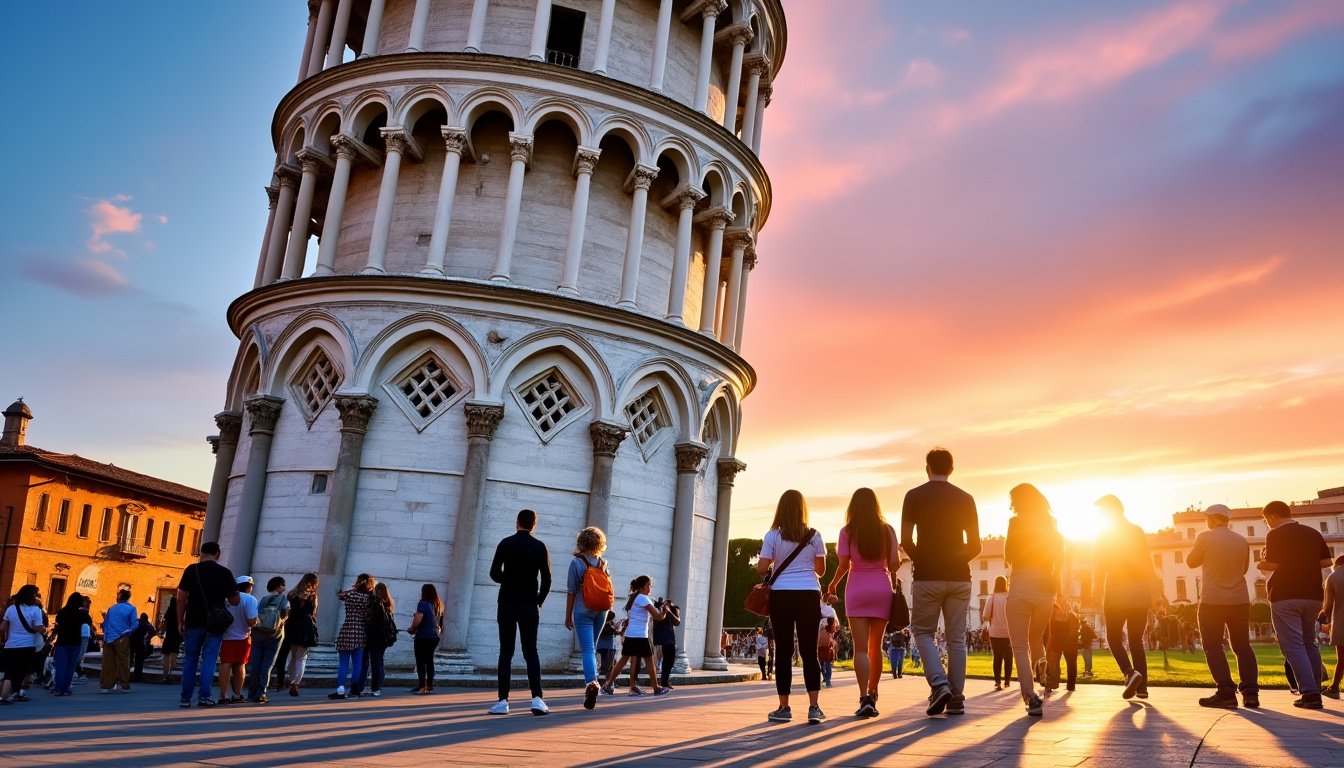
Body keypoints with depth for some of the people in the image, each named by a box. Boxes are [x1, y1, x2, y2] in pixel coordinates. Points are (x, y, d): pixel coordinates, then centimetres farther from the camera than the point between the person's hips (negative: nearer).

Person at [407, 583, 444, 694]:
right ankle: (430, 686, 14)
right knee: (429, 661, 13)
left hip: (423, 637, -7)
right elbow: (440, 622, 15)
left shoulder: (423, 604, -13)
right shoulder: (438, 605, 9)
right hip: (434, 637, 7)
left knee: (420, 661, -2)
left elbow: (417, 620, -19)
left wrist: (411, 629, -4)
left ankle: (421, 686, -5)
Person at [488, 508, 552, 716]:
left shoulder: (506, 544, 0)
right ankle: (537, 698, -9)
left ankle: (503, 701, 0)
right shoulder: (539, 547, 0)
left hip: (507, 604, 0)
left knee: (506, 652, 4)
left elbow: (494, 573, -1)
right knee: (531, 651, 4)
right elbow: (546, 578, -4)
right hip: (529, 605, 0)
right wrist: (539, 601, 9)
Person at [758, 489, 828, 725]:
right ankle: (814, 707, 0)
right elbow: (820, 570, 9)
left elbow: (762, 568, -7)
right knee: (809, 651, 5)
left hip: (781, 595, -1)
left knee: (783, 651, 5)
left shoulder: (773, 536, -2)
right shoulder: (814, 536, 3)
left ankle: (784, 708, 8)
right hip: (809, 595, 1)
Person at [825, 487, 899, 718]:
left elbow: (844, 565, -6)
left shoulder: (847, 531, -1)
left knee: (861, 647, -4)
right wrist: (899, 551, 18)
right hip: (882, 589, 2)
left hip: (857, 589, -2)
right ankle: (872, 695, 22)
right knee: (875, 646, 14)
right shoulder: (887, 530, 4)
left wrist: (832, 586, 9)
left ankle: (865, 698, -17)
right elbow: (894, 564, -2)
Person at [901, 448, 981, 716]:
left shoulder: (914, 496, -2)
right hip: (959, 577, 3)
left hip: (927, 576, -2)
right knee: (956, 638, 9)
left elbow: (906, 540, -7)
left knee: (922, 631, 10)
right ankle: (956, 698, 9)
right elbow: (975, 545, 4)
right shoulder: (965, 498, 5)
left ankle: (939, 684, -8)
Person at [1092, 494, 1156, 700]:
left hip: (1117, 592, -4)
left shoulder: (1106, 533, -2)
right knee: (1136, 640, 12)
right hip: (1140, 593, 4)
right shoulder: (1138, 531, 10)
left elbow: (1100, 565, -8)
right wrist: (1156, 591, 11)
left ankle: (1130, 673, -18)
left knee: (1114, 638, 6)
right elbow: (1148, 564, 9)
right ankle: (1142, 687, 4)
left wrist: (1096, 591, -9)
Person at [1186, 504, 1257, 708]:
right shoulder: (1242, 540, 6)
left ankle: (1226, 692, -7)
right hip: (1240, 600, 5)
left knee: (1213, 646, 1)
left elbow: (1191, 562, 3)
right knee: (1242, 646, 12)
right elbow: (1244, 568, 17)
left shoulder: (1205, 538, -8)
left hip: (1212, 601, -4)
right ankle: (1251, 692, 5)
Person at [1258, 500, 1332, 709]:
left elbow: (1271, 564, -15)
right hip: (1312, 595, 6)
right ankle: (1315, 692, 19)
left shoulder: (1275, 535, -8)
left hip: (1285, 596, -6)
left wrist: (1261, 565, 6)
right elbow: (1326, 561, 9)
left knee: (1293, 646, -5)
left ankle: (1310, 693, -14)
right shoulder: (1313, 533, 9)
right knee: (1309, 643, 18)